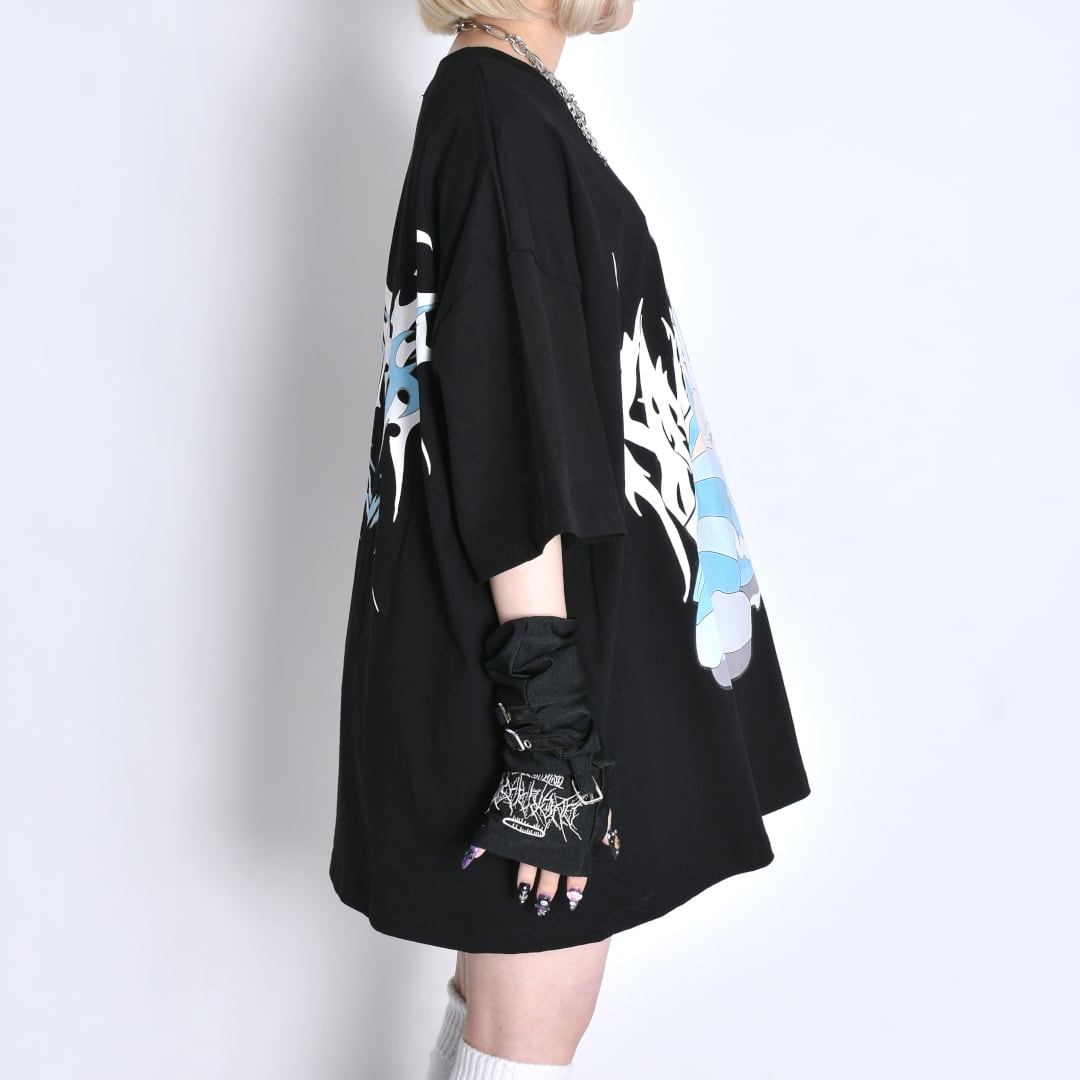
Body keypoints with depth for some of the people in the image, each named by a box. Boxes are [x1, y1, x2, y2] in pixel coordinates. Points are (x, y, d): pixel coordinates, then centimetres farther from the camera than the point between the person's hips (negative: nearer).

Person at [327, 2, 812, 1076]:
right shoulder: (498, 113, -15)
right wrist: (551, 720, -22)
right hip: (545, 629, -10)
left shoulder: (509, 104, 15)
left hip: (579, 622, 10)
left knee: (507, 976, 20)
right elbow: (508, 441, -22)